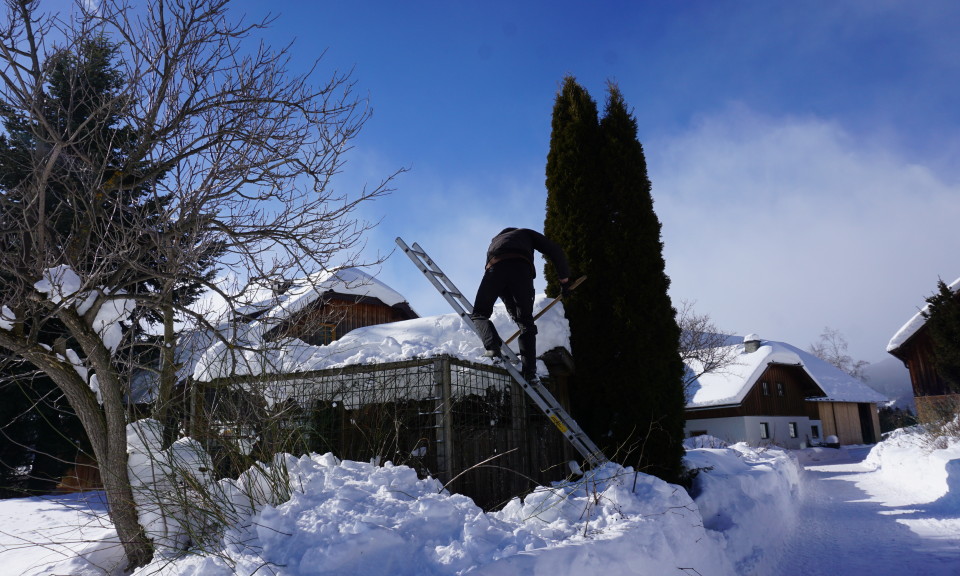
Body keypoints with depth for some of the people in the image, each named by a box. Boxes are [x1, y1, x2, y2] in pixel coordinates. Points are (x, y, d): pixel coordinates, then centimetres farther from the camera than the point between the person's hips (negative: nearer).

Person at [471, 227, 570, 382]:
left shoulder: (495, 240, 46)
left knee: (479, 313, 12)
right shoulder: (526, 233, 38)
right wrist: (564, 279, 27)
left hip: (495, 266, 1)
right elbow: (555, 250, 22)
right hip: (521, 268, -1)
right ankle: (529, 372, -3)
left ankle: (492, 345, -17)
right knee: (526, 321, 8)